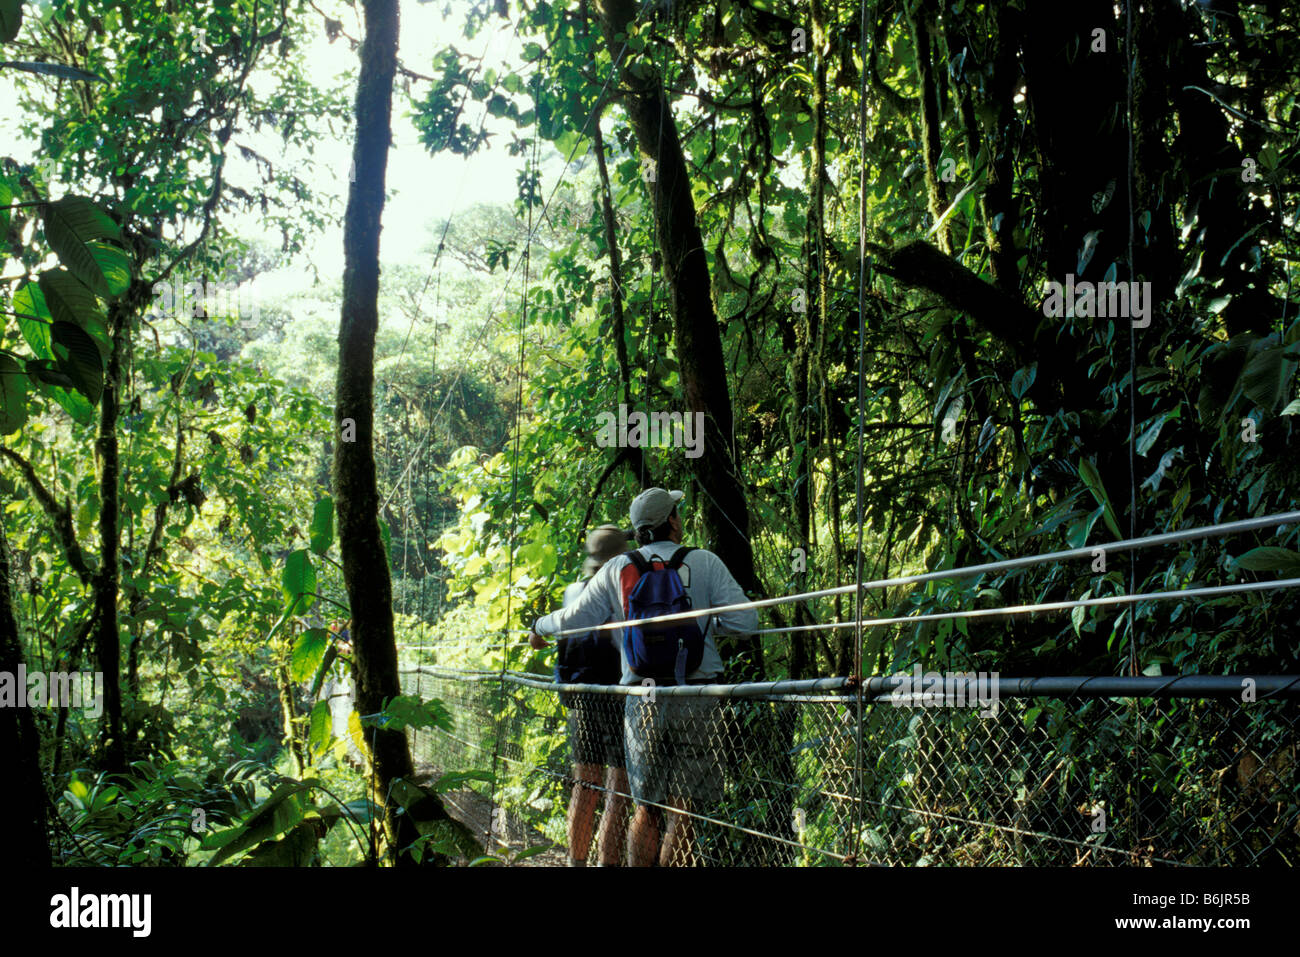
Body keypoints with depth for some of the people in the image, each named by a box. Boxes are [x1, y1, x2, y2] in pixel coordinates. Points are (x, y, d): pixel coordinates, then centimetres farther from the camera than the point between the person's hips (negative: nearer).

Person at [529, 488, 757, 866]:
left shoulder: (617, 570, 5)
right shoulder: (704, 563, -1)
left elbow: (574, 620, 10)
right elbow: (745, 621, -5)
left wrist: (539, 626, 31)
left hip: (643, 703, 2)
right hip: (695, 703, -2)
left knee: (646, 809, 13)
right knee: (680, 812, 1)